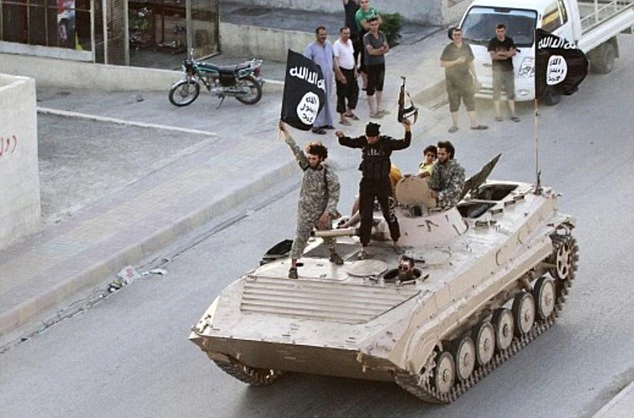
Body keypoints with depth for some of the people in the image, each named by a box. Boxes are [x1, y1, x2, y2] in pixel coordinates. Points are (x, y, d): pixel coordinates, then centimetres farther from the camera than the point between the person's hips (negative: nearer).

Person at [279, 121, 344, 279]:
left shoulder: (329, 175, -19)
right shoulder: (306, 166, -10)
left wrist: (327, 213, -25)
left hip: (322, 212, -1)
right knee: (300, 237, -1)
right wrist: (285, 130, -15)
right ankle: (293, 266, 4)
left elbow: (334, 196, -18)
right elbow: (295, 149, -11)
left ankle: (333, 254, 48)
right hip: (305, 212, 1)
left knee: (328, 235, 21)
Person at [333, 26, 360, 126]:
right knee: (342, 94, 0)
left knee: (354, 90, 14)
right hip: (342, 71, -8)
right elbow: (335, 61, -19)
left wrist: (355, 70, 13)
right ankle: (342, 117, 6)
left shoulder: (350, 42, 8)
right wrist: (340, 75, -22)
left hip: (351, 70, 8)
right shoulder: (337, 45, -16)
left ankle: (349, 111, 31)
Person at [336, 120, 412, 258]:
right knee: (365, 216, 5)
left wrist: (408, 131, -37)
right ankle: (364, 248, 12)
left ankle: (395, 242, 26)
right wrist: (341, 137, -25)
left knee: (389, 213, 7)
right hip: (367, 183, 2)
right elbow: (349, 142, -4)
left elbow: (404, 144, -20)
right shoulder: (363, 141, -2)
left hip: (383, 183, -2)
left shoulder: (387, 142, -11)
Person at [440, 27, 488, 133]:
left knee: (470, 100, -1)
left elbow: (470, 63, 15)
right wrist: (456, 61, -20)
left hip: (465, 78, 3)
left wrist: (475, 77, 14)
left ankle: (474, 123, 0)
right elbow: (442, 64, -10)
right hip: (452, 79, -3)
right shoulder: (448, 49, -6)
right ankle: (455, 125, 11)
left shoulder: (466, 47, 7)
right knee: (454, 103, 3)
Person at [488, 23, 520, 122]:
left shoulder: (510, 41, 8)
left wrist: (501, 53, -18)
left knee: (511, 91, 4)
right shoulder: (492, 42, -1)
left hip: (509, 70, 3)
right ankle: (498, 114, 1)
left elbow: (513, 52, -4)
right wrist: (507, 55, -14)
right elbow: (493, 56, -10)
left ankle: (513, 114, 6)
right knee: (497, 92, -2)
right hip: (497, 70, -3)